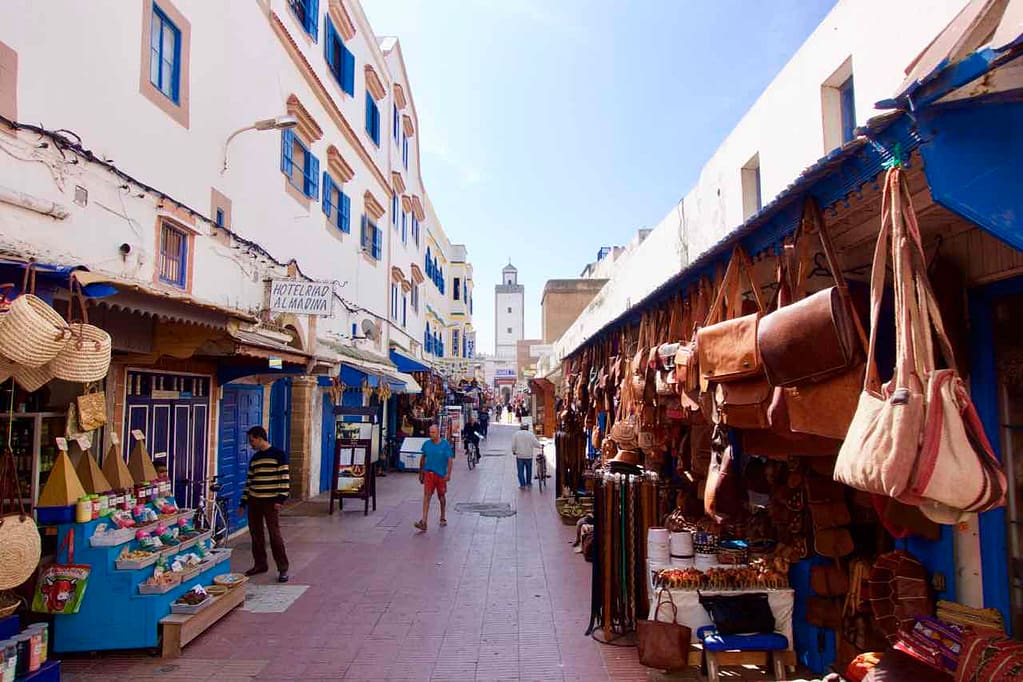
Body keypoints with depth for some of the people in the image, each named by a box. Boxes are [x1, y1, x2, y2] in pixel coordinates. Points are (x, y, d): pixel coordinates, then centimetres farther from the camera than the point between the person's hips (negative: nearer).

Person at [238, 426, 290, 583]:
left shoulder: (278, 454, -7)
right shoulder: (254, 458, 13)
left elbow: (284, 478, -10)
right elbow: (249, 481, 17)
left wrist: (281, 499, -16)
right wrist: (243, 503, 14)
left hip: (271, 501, -6)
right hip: (254, 501, 6)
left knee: (275, 534, -6)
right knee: (255, 534, 10)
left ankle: (283, 569, 0)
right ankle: (260, 564, 24)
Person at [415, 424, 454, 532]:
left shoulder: (445, 444, -5)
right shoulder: (426, 444, 3)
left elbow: (450, 460, -6)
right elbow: (423, 458, 14)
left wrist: (448, 474, -14)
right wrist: (421, 473, 17)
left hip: (441, 474, -1)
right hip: (428, 473, 1)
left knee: (442, 497, 14)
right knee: (426, 496, -10)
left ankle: (443, 518, 33)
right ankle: (423, 522, -15)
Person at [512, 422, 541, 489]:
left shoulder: (516, 434, -2)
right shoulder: (530, 434, -4)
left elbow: (513, 445, -2)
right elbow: (537, 444, -9)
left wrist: (514, 451, 15)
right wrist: (539, 445, 13)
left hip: (519, 456, -1)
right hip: (529, 456, 1)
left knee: (520, 471, 6)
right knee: (529, 470, 17)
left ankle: (522, 484, 4)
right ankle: (528, 483, 27)